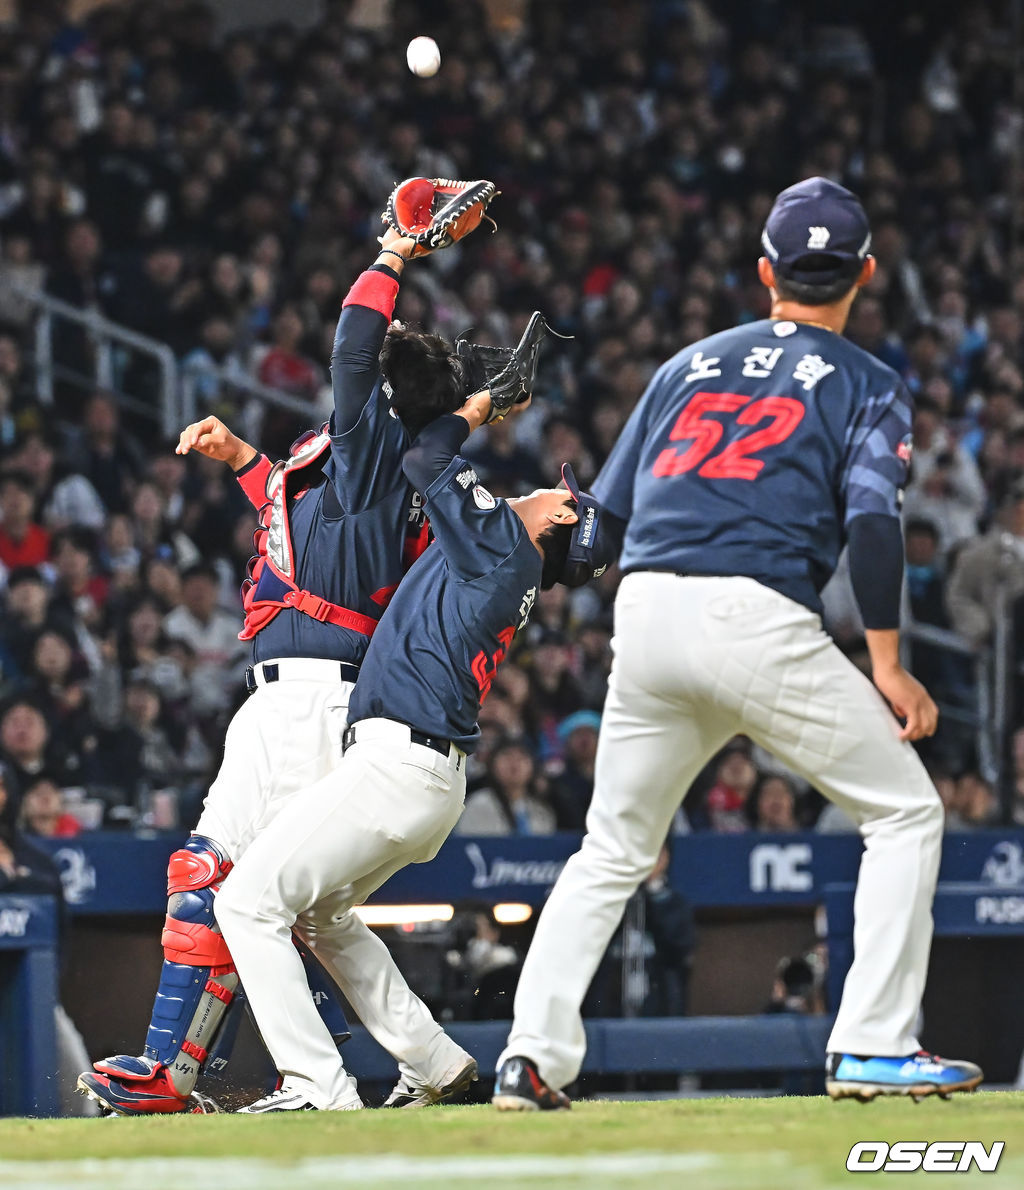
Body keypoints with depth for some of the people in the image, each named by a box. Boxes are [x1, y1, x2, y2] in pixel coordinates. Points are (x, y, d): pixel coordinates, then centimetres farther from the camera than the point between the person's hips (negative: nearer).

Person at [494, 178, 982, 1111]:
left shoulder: (690, 364, 23)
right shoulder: (865, 385, 9)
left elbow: (607, 515, 20)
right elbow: (873, 521, -7)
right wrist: (887, 666, -7)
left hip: (643, 614, 5)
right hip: (760, 621, -5)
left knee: (613, 850, 18)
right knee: (904, 812, 8)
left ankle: (534, 1054, 5)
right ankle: (871, 1047, -1)